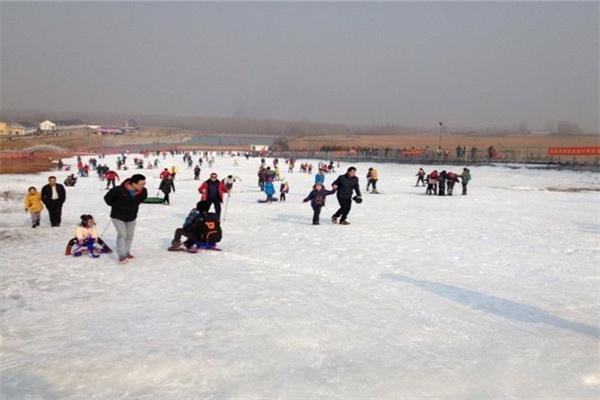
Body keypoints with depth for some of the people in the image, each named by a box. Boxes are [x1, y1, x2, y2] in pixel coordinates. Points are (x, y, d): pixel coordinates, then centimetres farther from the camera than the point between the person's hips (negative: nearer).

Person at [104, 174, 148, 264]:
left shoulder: (143, 192, -18)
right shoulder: (119, 190, -32)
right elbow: (107, 198, -14)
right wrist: (115, 206, 3)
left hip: (131, 217, 5)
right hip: (118, 216, -5)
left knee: (129, 236, 12)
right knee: (122, 234, -14)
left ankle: (127, 253, 29)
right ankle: (122, 256, -9)